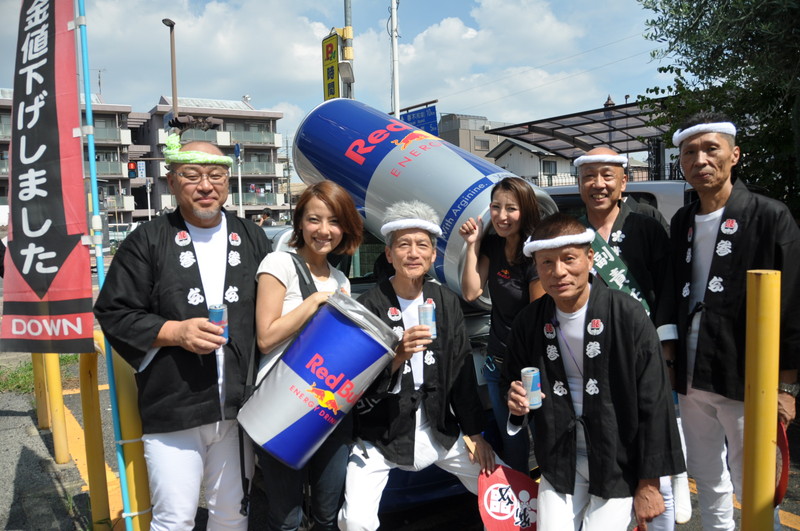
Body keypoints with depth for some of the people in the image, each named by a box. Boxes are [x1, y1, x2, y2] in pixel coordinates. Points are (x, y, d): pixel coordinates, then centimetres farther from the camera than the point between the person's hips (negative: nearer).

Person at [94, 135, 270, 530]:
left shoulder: (253, 238, 9)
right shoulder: (147, 241, 0)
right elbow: (113, 313, -2)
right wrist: (175, 332, -16)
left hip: (239, 407, 3)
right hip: (173, 409, -2)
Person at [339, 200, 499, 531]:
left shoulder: (447, 302, 0)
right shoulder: (369, 307, -14)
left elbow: (462, 372, 4)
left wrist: (474, 434, 4)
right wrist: (396, 357, -30)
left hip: (439, 428, 4)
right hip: (381, 434, -4)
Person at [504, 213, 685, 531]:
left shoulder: (628, 316, -17)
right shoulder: (528, 323, -5)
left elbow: (653, 404, -13)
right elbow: (513, 383, 11)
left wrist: (649, 483, -9)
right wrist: (518, 405, -13)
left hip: (619, 463, -3)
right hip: (560, 461, 3)